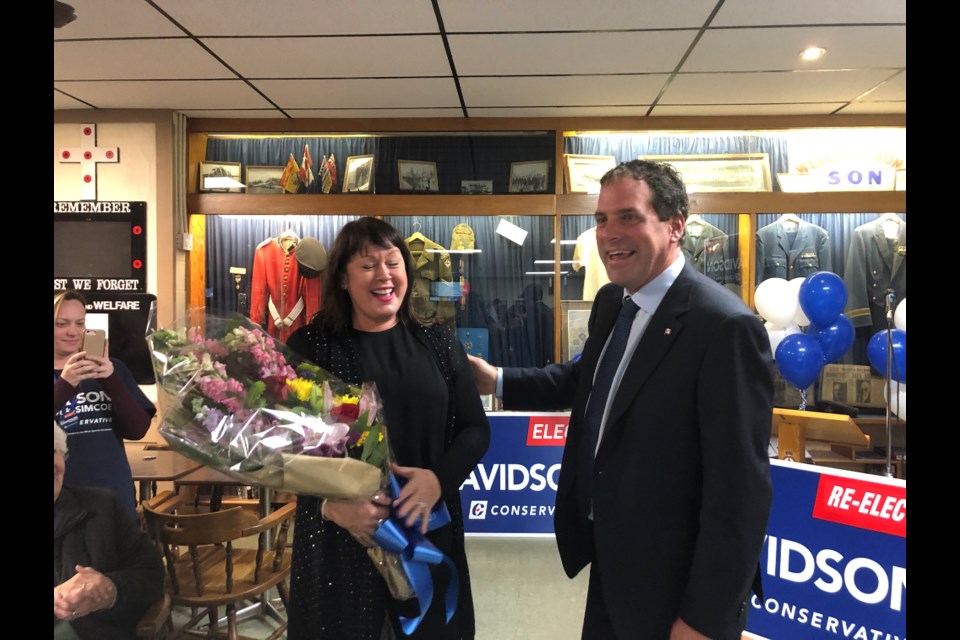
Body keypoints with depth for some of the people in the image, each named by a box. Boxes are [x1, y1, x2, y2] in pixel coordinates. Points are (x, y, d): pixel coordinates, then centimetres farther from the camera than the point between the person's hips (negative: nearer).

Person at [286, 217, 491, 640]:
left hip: (428, 531, 2)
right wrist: (331, 502, -21)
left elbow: (475, 428, 3)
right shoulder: (309, 346, -4)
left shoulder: (438, 342, 3)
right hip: (338, 537, -2)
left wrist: (440, 478, -15)